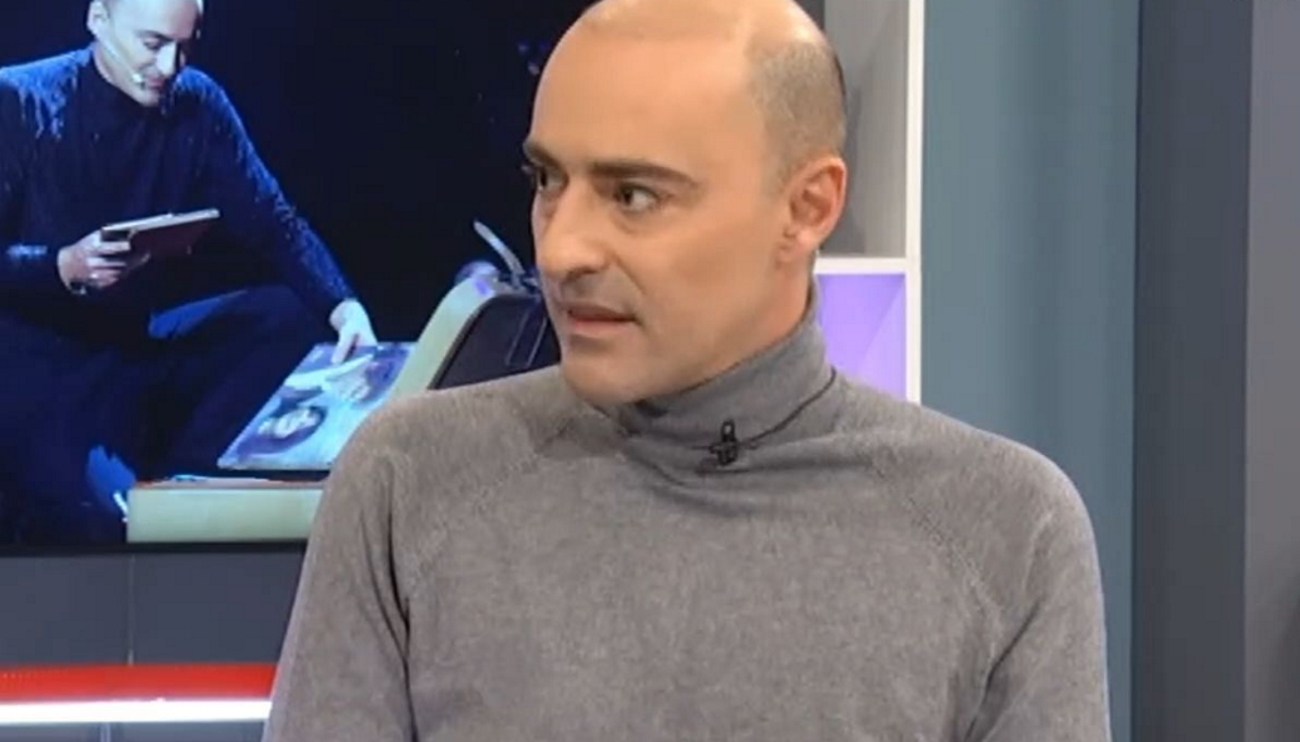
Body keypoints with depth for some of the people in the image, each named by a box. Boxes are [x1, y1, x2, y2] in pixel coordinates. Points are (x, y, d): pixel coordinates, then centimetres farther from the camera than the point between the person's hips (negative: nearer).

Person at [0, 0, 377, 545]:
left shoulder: (198, 105, 1)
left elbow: (273, 223, -2)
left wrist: (342, 306, -20)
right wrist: (62, 267, -31)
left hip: (141, 338, 6)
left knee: (288, 317, -17)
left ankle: (172, 483, -17)